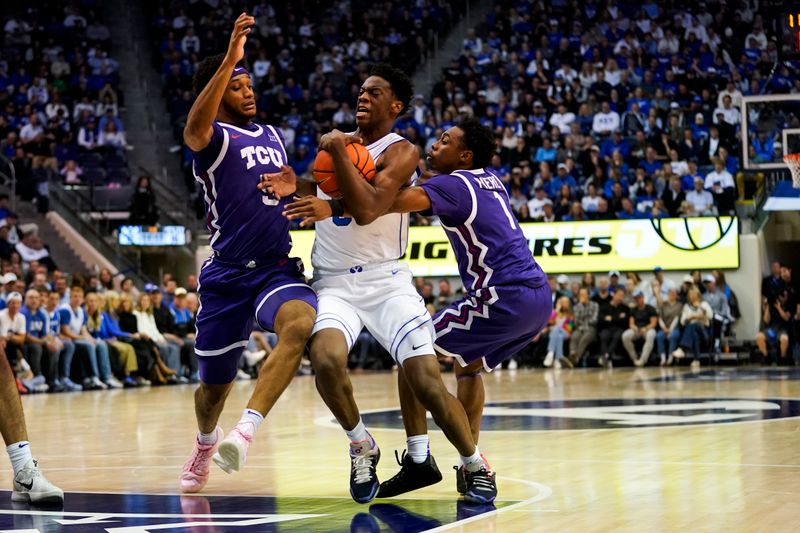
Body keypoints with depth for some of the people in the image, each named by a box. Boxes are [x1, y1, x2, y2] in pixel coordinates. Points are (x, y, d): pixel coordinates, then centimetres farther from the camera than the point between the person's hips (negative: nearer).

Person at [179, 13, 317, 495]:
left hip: (279, 269, 3)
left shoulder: (273, 137, 15)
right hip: (228, 275, -3)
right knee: (214, 384, 10)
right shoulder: (214, 138, -5)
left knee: (300, 324, -32)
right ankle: (206, 441, 45)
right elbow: (193, 131, -31)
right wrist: (230, 59, -39)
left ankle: (246, 432, -40)